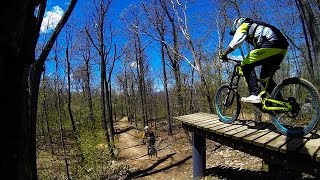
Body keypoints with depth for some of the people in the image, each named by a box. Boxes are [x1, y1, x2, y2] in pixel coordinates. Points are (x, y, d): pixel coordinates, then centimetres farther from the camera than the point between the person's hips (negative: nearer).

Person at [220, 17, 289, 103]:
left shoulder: (243, 26, 11)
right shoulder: (256, 27, 36)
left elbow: (235, 42, -7)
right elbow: (258, 48, 37)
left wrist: (224, 54, -1)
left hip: (271, 45, -9)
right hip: (282, 49, 9)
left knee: (246, 66, -5)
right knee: (265, 76, 16)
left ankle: (255, 95, -16)